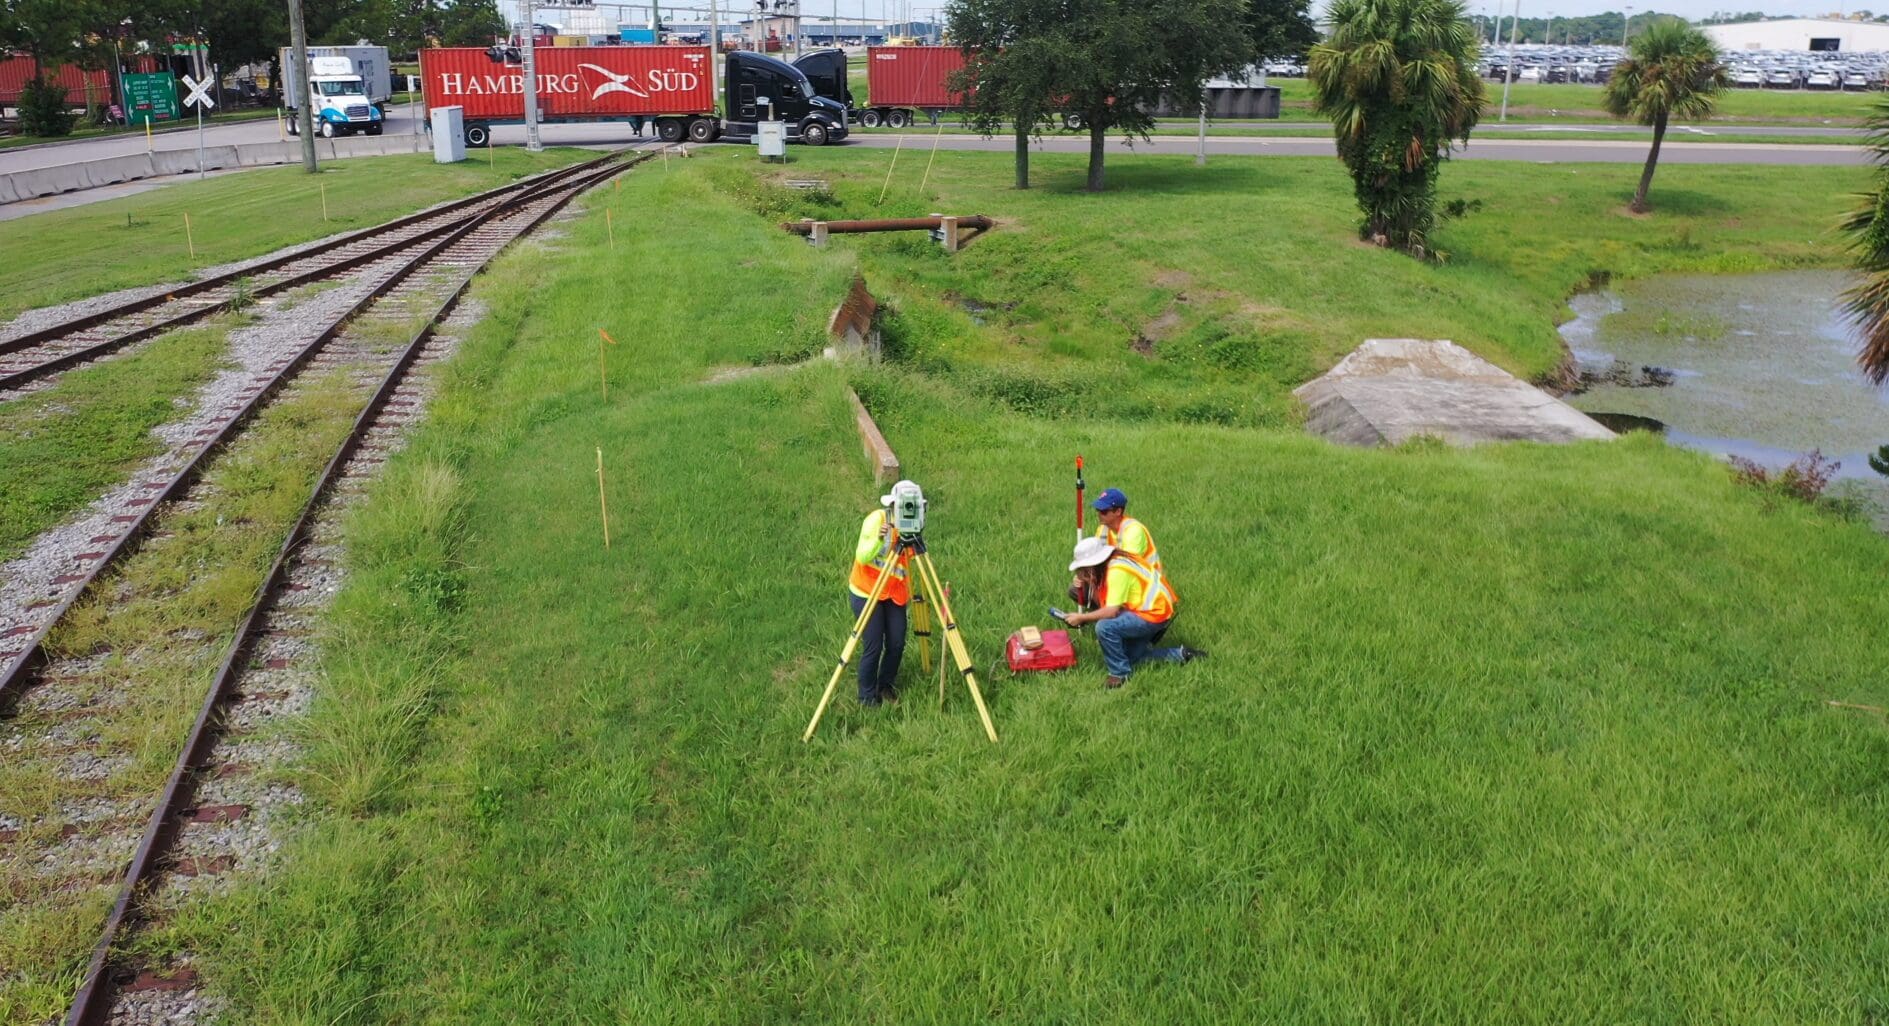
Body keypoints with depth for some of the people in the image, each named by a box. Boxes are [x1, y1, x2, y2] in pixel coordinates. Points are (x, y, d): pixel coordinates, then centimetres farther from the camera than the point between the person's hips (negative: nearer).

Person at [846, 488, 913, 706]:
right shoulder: (876, 519, -18)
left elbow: (907, 562, 8)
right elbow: (862, 557, -27)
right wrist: (878, 539, -43)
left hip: (894, 593, 5)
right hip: (866, 592, -5)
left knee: (897, 644, 2)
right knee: (873, 647, -6)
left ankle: (887, 686, 27)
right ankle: (868, 697, 13)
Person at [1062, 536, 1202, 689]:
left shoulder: (1117, 572, -24)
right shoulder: (1112, 562, 5)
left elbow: (1111, 611, -28)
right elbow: (1102, 601, 5)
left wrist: (1081, 618, -18)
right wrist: (1087, 583, -10)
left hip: (1155, 613, -11)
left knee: (1104, 627, -26)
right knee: (1130, 656, 13)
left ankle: (1120, 674, -9)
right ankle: (1181, 654, 20)